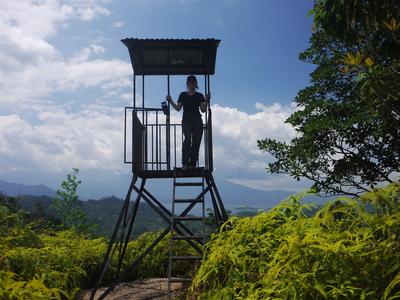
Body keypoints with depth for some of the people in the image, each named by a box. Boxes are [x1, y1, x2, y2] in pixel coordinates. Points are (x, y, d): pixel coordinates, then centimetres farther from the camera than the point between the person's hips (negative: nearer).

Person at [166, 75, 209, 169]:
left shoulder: (199, 96, 10)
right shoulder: (183, 95, 12)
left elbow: (203, 110, 3)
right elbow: (178, 108, 9)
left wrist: (206, 101, -10)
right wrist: (170, 101, -2)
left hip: (197, 121, 1)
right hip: (186, 120, -1)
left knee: (196, 141, -3)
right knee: (187, 139, -21)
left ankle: (192, 163, 4)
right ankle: (185, 163, -23)